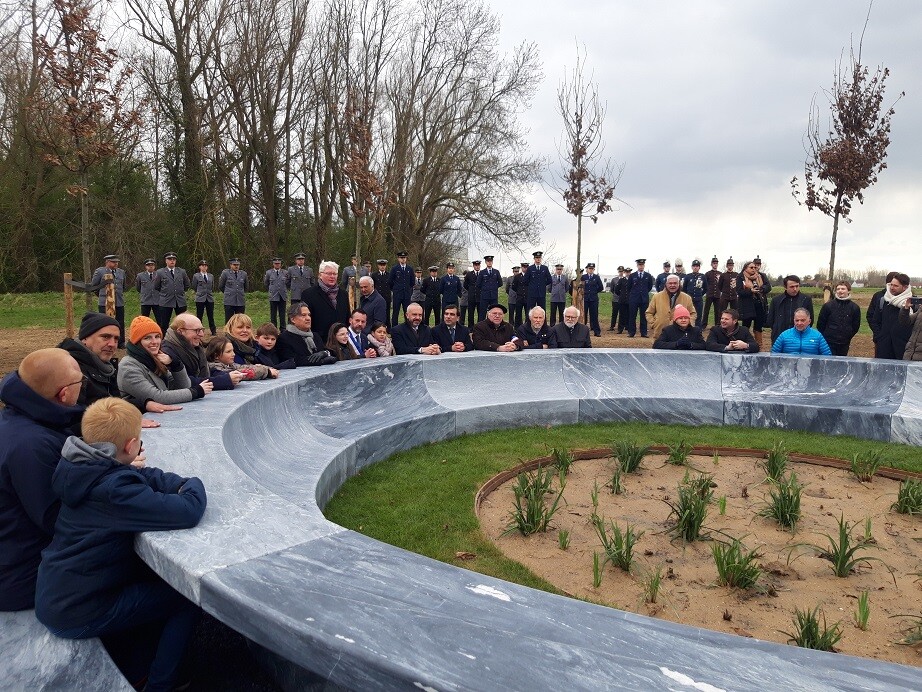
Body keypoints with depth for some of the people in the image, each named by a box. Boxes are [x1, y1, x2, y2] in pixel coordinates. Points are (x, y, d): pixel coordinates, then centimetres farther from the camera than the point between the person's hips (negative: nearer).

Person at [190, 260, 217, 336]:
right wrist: (200, 292, 14)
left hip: (210, 298, 2)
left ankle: (214, 332, 8)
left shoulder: (211, 276, 10)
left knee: (211, 316, 4)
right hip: (200, 299, -2)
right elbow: (194, 287, 8)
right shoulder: (196, 276, 1)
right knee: (199, 316, 2)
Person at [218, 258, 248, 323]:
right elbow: (220, 287, 10)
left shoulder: (243, 274, 8)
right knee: (228, 321, -1)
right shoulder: (225, 273, 1)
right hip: (229, 302, -2)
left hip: (241, 302, 3)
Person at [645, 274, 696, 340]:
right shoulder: (657, 297, 4)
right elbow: (649, 313, 11)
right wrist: (654, 324, -2)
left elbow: (693, 314, 16)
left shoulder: (687, 298, 6)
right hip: (660, 334, 0)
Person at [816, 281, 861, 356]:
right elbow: (820, 323, 2)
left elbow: (856, 325, 10)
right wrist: (824, 338, 6)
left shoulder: (855, 308, 3)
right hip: (829, 343, -2)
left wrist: (847, 337, 12)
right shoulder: (828, 306, -3)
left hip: (844, 344, 2)